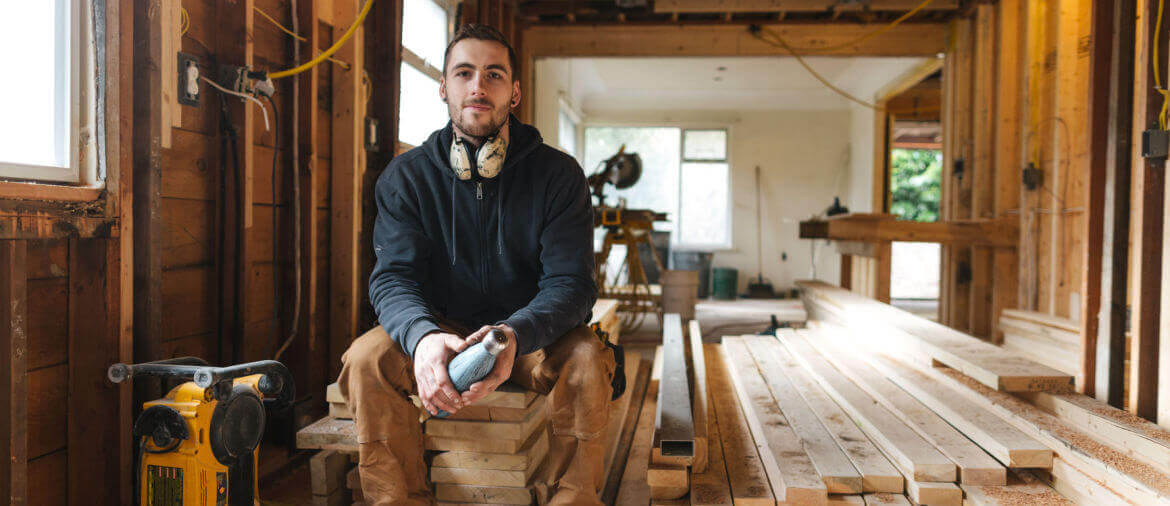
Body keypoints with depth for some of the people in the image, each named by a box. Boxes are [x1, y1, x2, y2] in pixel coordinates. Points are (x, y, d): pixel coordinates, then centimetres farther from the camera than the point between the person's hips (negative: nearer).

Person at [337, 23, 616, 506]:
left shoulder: (559, 173, -6)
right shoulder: (405, 175, -2)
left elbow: (570, 283, -14)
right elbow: (392, 278, -11)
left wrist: (514, 335, -36)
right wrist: (423, 337, -36)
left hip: (530, 337, -1)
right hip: (439, 330, 1)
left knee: (587, 359, -30)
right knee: (366, 358, -26)